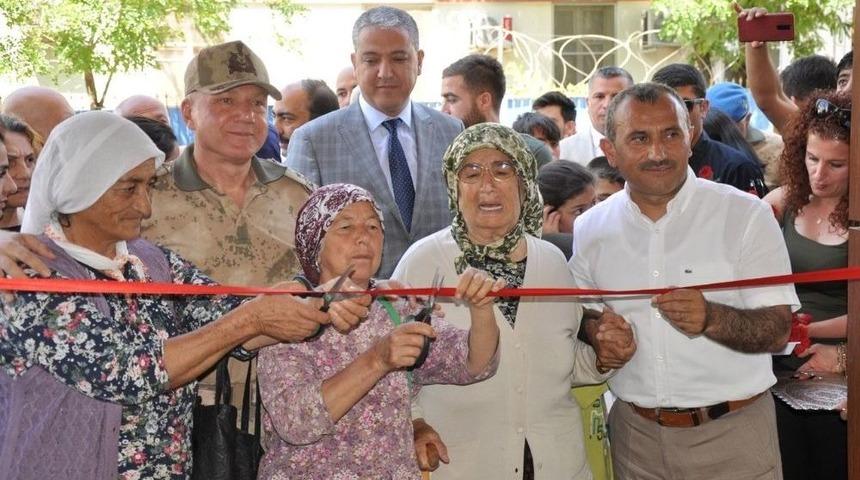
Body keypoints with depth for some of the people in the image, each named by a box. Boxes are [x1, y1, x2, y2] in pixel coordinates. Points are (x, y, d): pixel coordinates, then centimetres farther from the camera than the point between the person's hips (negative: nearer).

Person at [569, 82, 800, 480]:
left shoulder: (746, 215, -10)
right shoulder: (590, 228, 1)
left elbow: (778, 330, -12)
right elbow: (580, 317, 13)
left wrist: (710, 318, -30)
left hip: (732, 433, -3)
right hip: (634, 432, 3)